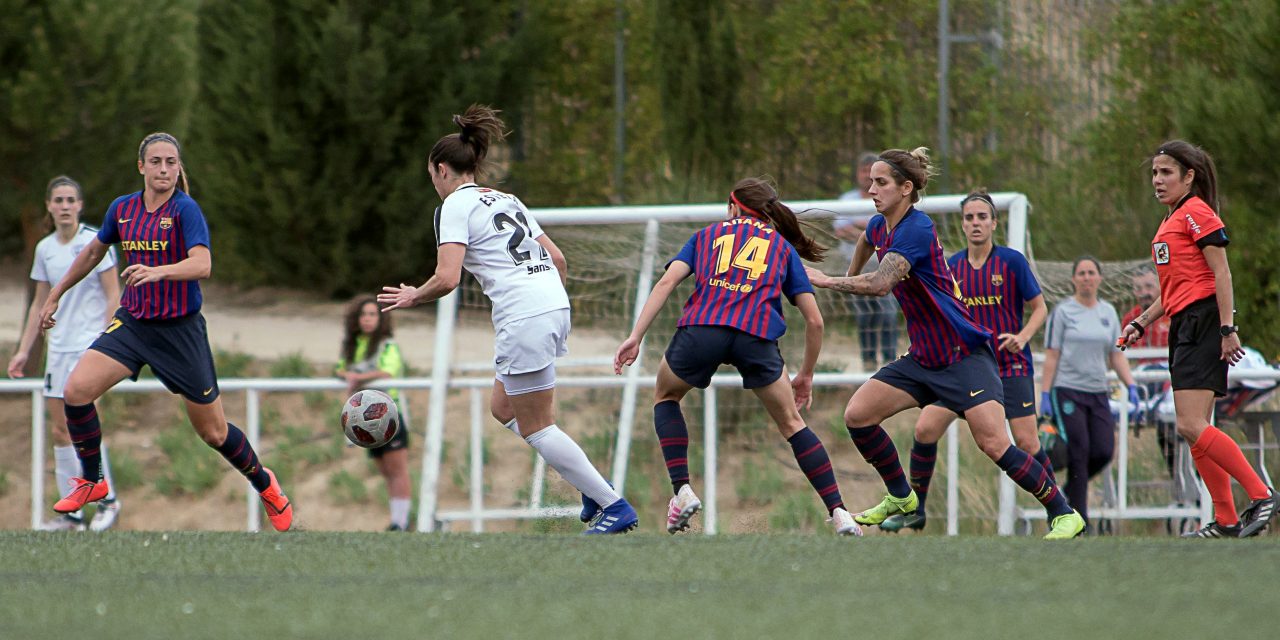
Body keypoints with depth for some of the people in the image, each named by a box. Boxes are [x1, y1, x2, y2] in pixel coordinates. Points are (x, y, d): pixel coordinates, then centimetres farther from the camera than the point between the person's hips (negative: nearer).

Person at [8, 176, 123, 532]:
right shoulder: (44, 249, 10)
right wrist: (23, 351, 16)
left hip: (91, 343, -6)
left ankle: (107, 500, -5)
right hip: (58, 348, 6)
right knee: (60, 429, 2)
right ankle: (70, 512, 5)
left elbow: (113, 295, -7)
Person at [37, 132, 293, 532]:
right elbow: (93, 251, 21)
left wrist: (157, 272, -46)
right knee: (76, 391, -17)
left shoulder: (185, 209, -14)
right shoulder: (122, 209, 3)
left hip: (179, 330, -4)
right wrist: (55, 295, 26)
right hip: (131, 323, 4)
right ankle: (92, 482, 3)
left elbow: (202, 264, -28)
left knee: (213, 432, 4)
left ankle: (265, 485, 32)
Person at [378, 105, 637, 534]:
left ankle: (614, 507, -5)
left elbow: (447, 278, -15)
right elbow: (558, 259, 21)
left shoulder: (455, 206, -4)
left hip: (523, 317, -9)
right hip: (554, 306, 9)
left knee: (536, 426, -1)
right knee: (503, 408, 19)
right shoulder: (506, 200, 21)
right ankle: (592, 486, 10)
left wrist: (412, 297, 4)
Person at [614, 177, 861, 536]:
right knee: (791, 424, 18)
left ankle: (682, 490, 12)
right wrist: (806, 376, 34)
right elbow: (814, 320, 22)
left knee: (665, 397, 29)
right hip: (758, 336, 0)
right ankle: (838, 512, 8)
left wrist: (636, 336, 7)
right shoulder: (783, 247, 28)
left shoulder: (708, 235, 28)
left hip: (701, 329, 0)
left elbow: (667, 282, 12)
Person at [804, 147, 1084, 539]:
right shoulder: (879, 227, 6)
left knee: (994, 445, -18)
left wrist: (827, 282, -22)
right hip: (923, 358, 9)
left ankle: (1064, 514, -6)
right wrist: (850, 279, 43)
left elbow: (880, 284, -34)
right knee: (857, 415, 0)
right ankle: (901, 498, 17)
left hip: (964, 356, -9)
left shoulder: (916, 229, -21)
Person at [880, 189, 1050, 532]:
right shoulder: (951, 267, 5)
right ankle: (914, 509, 8)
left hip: (1011, 366, -4)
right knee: (925, 430, -7)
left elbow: (1039, 307, -1)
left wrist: (1022, 337, -18)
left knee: (1027, 443, -12)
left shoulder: (1012, 261, -6)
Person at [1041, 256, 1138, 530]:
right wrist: (1045, 394, -9)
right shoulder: (1063, 311, 0)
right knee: (1078, 454, -10)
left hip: (1098, 393, 5)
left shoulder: (1108, 312, 13)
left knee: (1104, 452, -6)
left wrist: (1131, 387, 3)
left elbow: (1116, 355, 15)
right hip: (1067, 391, -5)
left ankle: (1068, 492, 21)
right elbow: (1052, 355, -3)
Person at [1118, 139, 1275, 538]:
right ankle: (1226, 520, 7)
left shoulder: (1197, 214, -7)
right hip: (1183, 326, 10)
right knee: (1194, 430, 6)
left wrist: (1227, 328, -20)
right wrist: (1141, 323, 21)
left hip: (1203, 322, -10)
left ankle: (1261, 496, -16)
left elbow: (1222, 274, -14)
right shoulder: (1172, 221, 22)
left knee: (1191, 427, -18)